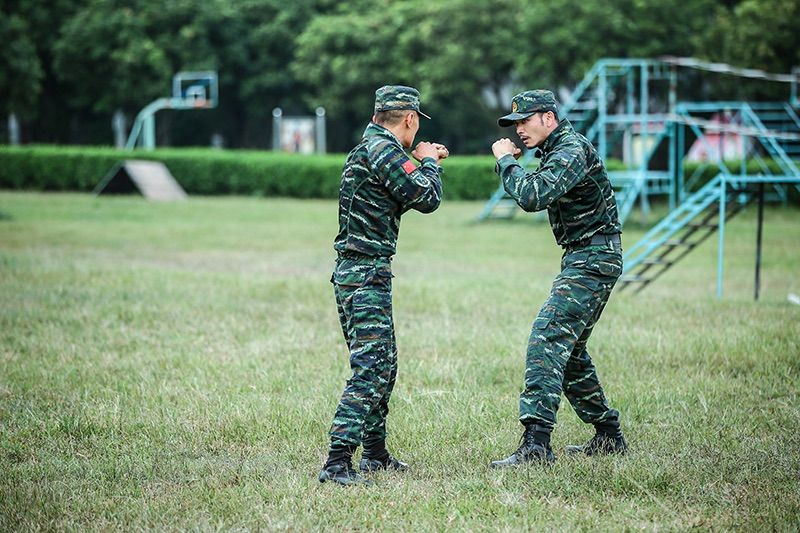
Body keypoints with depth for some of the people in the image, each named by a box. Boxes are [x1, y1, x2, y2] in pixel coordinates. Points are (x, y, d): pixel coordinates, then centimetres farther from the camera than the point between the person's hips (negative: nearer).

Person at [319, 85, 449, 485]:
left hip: (354, 274, 11)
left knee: (383, 365, 19)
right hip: (366, 275, -11)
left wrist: (426, 163, 28)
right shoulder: (383, 151, -14)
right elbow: (427, 198, -16)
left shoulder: (366, 150, 18)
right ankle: (337, 463, -19)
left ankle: (375, 453, 27)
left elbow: (405, 196, 30)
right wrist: (428, 163, 2)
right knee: (370, 370, -14)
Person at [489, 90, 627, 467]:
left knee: (546, 340, -19)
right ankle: (608, 436, 24)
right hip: (584, 260, 11)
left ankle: (535, 444, -27)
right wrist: (512, 161, 9)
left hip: (592, 262, -11)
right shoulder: (558, 149, 16)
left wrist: (506, 160, -16)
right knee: (569, 350, 17)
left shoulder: (571, 152, -17)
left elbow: (532, 197, -30)